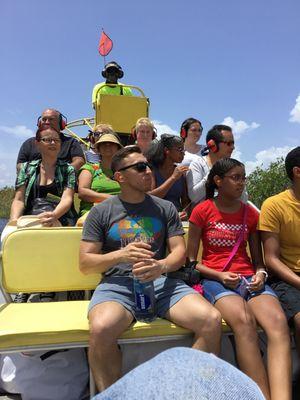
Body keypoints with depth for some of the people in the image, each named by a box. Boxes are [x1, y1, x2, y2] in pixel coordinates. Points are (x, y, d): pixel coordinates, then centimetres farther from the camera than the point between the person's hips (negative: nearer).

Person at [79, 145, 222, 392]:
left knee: (212, 319, -22)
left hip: (161, 282, 3)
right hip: (117, 284, -2)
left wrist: (162, 265, -16)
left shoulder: (165, 208, 14)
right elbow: (85, 263, 3)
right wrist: (120, 255, -16)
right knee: (101, 329, -34)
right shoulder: (101, 212, 7)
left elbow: (180, 251, 8)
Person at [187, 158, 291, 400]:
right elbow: (191, 261, 4)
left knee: (278, 322, -28)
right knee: (244, 321, -34)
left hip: (249, 278, 4)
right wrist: (219, 276, -10)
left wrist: (260, 274, -2)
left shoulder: (250, 213, 15)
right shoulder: (202, 211, 4)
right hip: (215, 279, -3)